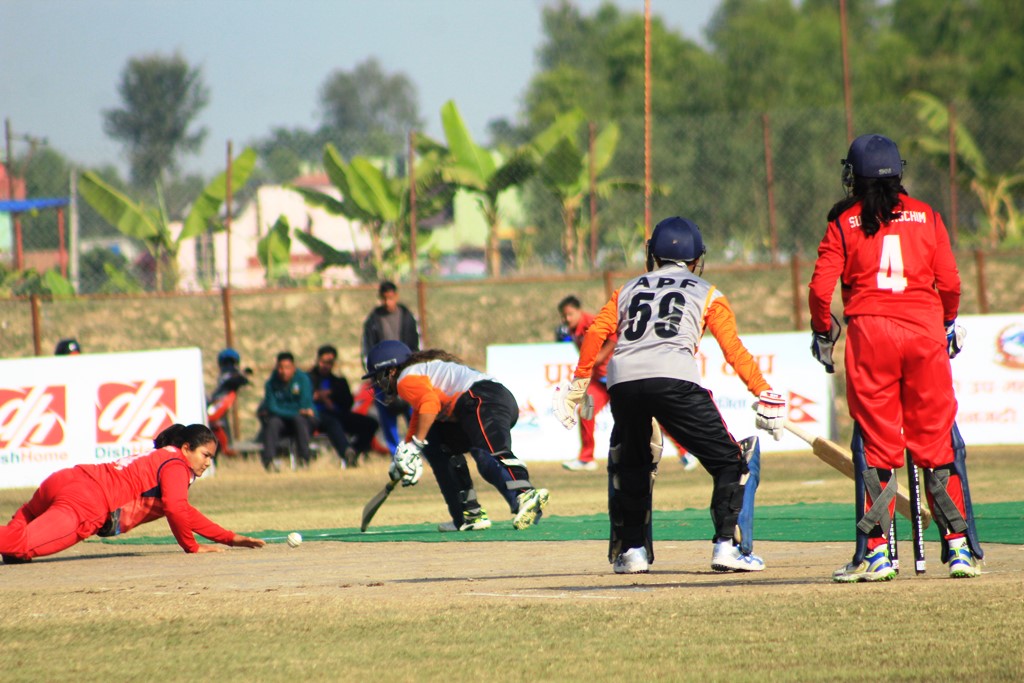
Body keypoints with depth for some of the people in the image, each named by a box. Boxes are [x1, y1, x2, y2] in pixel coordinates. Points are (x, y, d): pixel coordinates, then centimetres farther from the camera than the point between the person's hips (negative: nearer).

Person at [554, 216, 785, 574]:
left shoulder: (629, 289, 30)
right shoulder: (706, 293, 22)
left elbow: (597, 332, 17)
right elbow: (734, 349, 12)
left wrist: (577, 385, 21)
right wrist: (765, 395, 12)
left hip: (622, 380, 3)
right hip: (674, 379, -3)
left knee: (629, 465, 26)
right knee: (729, 460, 5)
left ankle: (631, 550, 21)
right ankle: (727, 545, -7)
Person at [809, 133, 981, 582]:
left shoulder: (844, 222, 6)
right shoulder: (926, 216, 10)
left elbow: (821, 288, -1)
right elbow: (950, 282, 6)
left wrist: (822, 332, 15)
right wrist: (949, 322, 23)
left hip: (869, 330, -1)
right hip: (924, 327, 1)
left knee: (875, 444, 3)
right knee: (938, 441, 6)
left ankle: (875, 552, -1)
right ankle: (959, 548, 4)